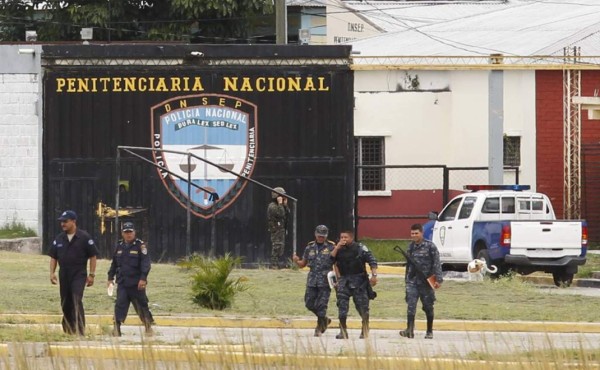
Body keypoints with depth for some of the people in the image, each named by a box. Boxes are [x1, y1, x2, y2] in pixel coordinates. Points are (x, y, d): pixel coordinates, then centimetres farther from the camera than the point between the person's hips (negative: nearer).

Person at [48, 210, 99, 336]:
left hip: (79, 275, -5)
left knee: (77, 301, -18)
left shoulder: (84, 237, -3)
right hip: (64, 275, 5)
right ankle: (67, 331, 20)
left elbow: (93, 256, -1)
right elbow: (53, 257, 15)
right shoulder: (59, 239, 10)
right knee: (65, 304, 9)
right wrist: (52, 273, 2)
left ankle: (80, 331, -20)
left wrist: (91, 274, -5)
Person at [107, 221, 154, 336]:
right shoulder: (119, 246, 12)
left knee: (142, 305, 6)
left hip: (136, 283, -3)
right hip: (122, 283, 3)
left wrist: (143, 278, -19)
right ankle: (117, 328, -12)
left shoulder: (140, 246, -4)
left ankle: (148, 327, 19)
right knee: (120, 304, -8)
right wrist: (110, 277, 17)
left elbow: (145, 263, -10)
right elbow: (114, 263, 21)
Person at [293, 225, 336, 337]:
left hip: (325, 280, -4)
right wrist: (296, 261, -6)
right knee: (309, 303, 4)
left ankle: (319, 328, 4)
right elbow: (302, 264, 16)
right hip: (312, 280, 4)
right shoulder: (310, 247, 11)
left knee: (321, 305, -6)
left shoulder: (331, 247, 0)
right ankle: (325, 320, 25)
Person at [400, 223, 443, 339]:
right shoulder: (411, 247, 10)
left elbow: (437, 263, -7)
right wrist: (407, 278, 20)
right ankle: (410, 330, -18)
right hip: (412, 281, 3)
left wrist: (438, 279, -14)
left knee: (428, 306, 7)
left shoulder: (430, 246, -5)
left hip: (426, 281, -3)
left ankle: (429, 331, 17)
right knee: (411, 305, -11)